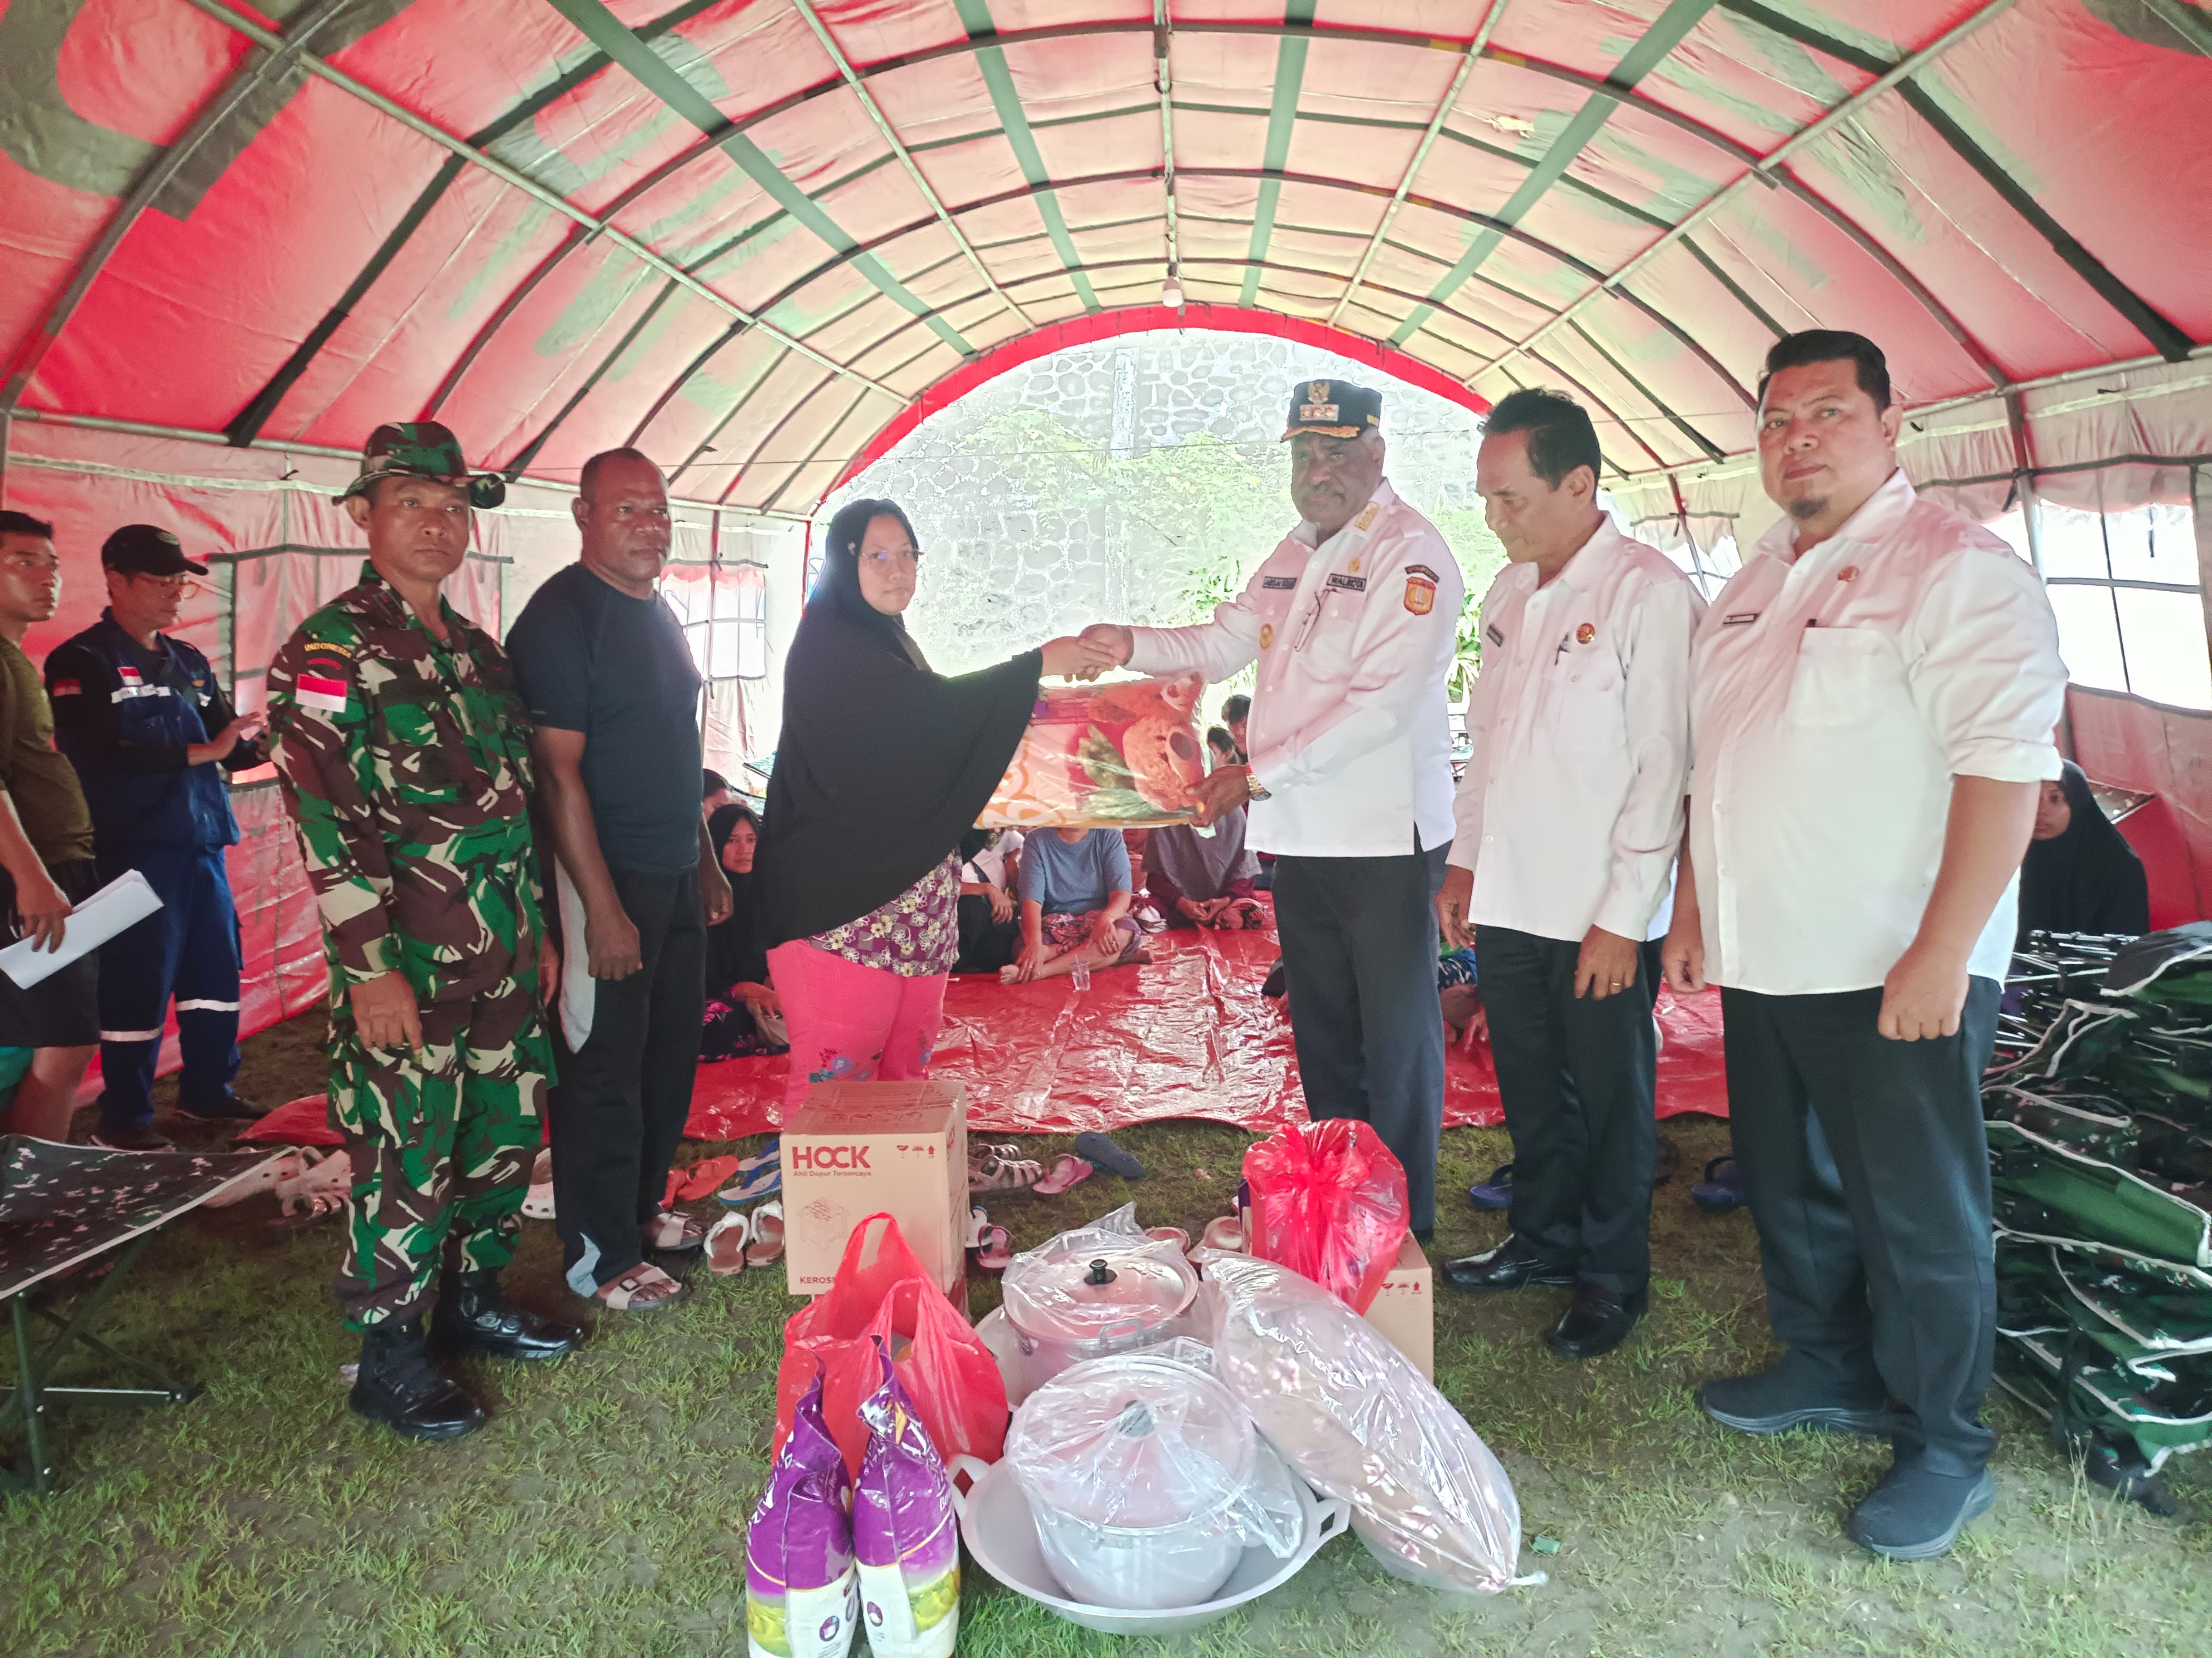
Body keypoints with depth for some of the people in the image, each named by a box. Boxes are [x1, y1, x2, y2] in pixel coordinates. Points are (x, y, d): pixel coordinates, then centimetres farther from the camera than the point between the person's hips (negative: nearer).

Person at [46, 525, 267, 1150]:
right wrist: (200, 752, -20)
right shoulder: (81, 662, -5)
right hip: (136, 850, -7)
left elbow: (230, 745, 17)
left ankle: (207, 1090, 27)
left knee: (217, 970, 12)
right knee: (139, 983, -3)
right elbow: (100, 756, -18)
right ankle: (123, 1118, 9)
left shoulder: (189, 664, 17)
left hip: (202, 843, 7)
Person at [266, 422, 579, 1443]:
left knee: (506, 1138, 16)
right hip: (407, 967, -7)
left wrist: (538, 929, 17)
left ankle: (473, 1300, 35)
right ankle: (387, 1358, 19)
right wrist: (371, 968, -18)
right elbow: (325, 823, -15)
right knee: (407, 1163, 2)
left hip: (502, 961, 7)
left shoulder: (477, 651, 14)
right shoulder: (328, 652, -9)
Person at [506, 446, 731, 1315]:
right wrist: (602, 907, -22)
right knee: (603, 1068, 1)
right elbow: (558, 770, -19)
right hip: (607, 881, -8)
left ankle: (642, 1207, 33)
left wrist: (706, 860, 20)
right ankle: (598, 1253, 15)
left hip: (674, 874, 9)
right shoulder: (560, 617, -14)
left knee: (670, 1052, 16)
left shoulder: (658, 613, 13)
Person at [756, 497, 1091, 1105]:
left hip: (912, 886, 9)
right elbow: (932, 709, -23)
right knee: (840, 1063, -8)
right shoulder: (828, 645, -10)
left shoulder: (892, 642, 19)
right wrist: (1038, 663, -19)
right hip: (845, 891, -9)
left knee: (907, 1057, 7)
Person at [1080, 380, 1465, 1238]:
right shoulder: (1294, 555, 14)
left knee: (1396, 1036, 3)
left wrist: (1261, 774, -21)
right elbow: (1225, 642, 17)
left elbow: (1381, 706, -21)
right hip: (1301, 836, 8)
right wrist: (1132, 645, 0)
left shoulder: (1411, 555, -13)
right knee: (1321, 1028, 18)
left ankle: (1401, 1223, 17)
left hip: (1384, 841, -8)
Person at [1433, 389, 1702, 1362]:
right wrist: (1464, 863, 15)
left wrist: (1622, 917, -15)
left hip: (1600, 916, -6)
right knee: (1530, 1091, 18)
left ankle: (1611, 1277, 27)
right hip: (1508, 901, 7)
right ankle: (1542, 1240, 37)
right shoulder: (1509, 593, 10)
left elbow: (1661, 766, -15)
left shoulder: (1648, 593, -13)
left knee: (1611, 1102, 9)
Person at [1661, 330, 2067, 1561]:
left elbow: (2006, 767, -20)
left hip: (1894, 975, -8)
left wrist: (1940, 954, -23)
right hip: (1762, 961, 8)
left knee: (1918, 1218, 4)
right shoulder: (1753, 588, 14)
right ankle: (1829, 1370, 40)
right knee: (1791, 1187, 20)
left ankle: (1948, 1449, 23)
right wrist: (1693, 910, 16)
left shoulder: (1958, 569, -12)